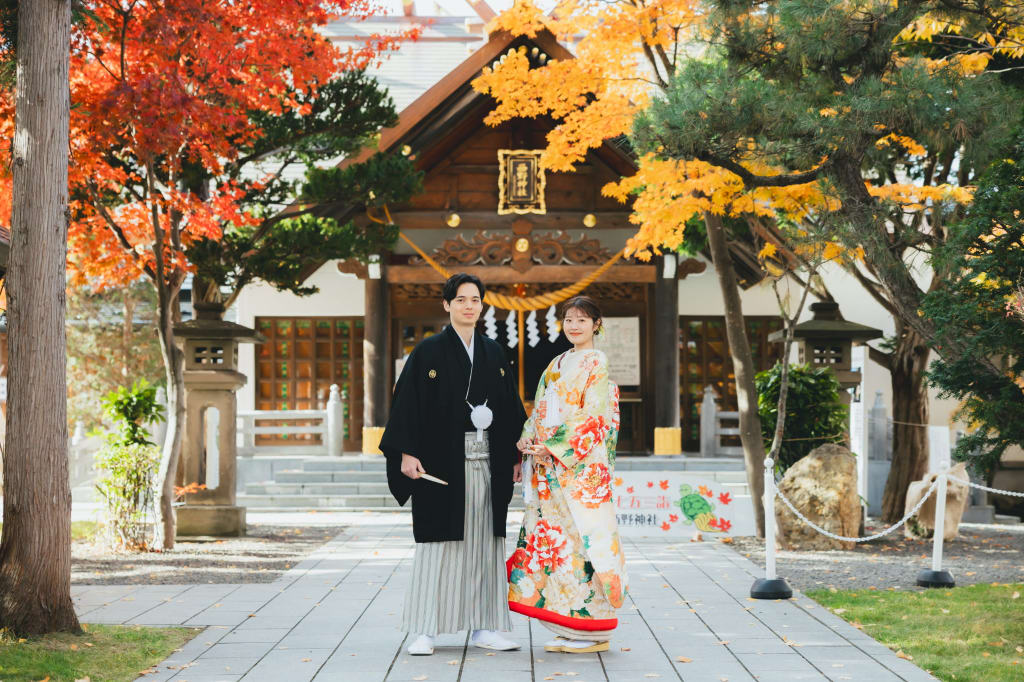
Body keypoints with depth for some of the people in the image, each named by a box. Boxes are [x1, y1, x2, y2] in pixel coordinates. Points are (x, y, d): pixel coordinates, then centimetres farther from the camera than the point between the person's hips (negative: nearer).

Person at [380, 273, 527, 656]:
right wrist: (406, 453, -15)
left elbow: (509, 408, 15)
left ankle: (483, 627, 11)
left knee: (484, 543, 5)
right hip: (442, 461, -4)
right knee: (437, 542, -5)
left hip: (485, 462, 4)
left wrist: (515, 457, 10)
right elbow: (408, 402, -6)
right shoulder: (429, 352, -1)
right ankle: (424, 631, -1)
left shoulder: (493, 354, 12)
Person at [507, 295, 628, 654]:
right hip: (549, 463, 7)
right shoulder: (558, 363, 18)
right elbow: (542, 410, 18)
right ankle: (568, 629, 10)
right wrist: (528, 439, -1)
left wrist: (554, 447, -16)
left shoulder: (597, 363, -4)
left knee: (581, 533, -8)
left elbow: (592, 415, -12)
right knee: (553, 534, 5)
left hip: (581, 463, -7)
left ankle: (593, 631, -3)